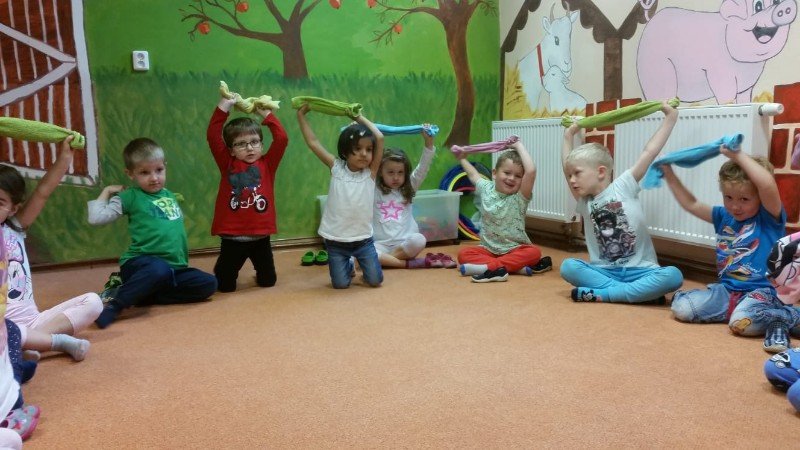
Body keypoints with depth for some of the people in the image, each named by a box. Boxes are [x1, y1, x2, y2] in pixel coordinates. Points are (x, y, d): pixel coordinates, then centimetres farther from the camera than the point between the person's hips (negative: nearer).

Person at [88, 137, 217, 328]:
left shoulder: (169, 195, 16)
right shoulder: (129, 197, -1)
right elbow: (96, 218, -7)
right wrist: (106, 191, 1)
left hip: (174, 267, 7)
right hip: (141, 263, -7)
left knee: (208, 283, -12)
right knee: (159, 269, -39)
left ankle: (141, 295, -12)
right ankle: (114, 306, -23)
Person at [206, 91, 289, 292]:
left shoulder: (267, 164, 3)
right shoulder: (228, 164, 1)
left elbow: (282, 139, -7)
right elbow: (213, 137, -7)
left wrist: (266, 113, -3)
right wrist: (224, 106, -7)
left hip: (261, 236, 1)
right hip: (232, 237, -1)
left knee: (268, 281, 14)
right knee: (225, 286, 8)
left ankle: (259, 273, 48)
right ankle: (222, 271, 41)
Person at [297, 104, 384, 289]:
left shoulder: (370, 172, -5)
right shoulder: (336, 168, -4)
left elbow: (379, 138, -15)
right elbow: (312, 142, -4)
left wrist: (359, 117, -5)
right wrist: (301, 115, -2)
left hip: (363, 239, 0)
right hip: (336, 241, 0)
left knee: (375, 280, 1)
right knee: (340, 284, 2)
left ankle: (360, 264, 34)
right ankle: (349, 266, 36)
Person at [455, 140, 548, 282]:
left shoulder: (520, 197, -11)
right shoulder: (486, 189, 1)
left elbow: (531, 170, -28)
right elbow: (473, 174, 25)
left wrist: (519, 146, -18)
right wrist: (462, 158, 32)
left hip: (515, 249, -3)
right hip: (488, 249, 3)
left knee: (534, 252, -30)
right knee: (463, 254, -21)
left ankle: (488, 267, -34)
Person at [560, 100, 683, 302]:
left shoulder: (623, 186, 0)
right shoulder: (584, 202, 11)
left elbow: (649, 152, -2)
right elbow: (567, 165, 13)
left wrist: (670, 118, -2)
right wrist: (568, 136, 21)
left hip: (639, 270, -2)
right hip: (604, 271, 3)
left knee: (673, 276, -31)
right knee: (568, 266, -24)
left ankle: (602, 294, -32)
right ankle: (640, 292, -27)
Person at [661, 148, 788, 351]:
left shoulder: (770, 217, -8)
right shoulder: (724, 216, 11)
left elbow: (768, 186, -29)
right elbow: (691, 204, 18)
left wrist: (738, 155, -26)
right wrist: (669, 174, 13)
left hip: (761, 291, -7)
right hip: (726, 289, 7)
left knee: (742, 323, -37)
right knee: (681, 308, -13)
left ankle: (783, 316, -4)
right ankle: (740, 309, 10)